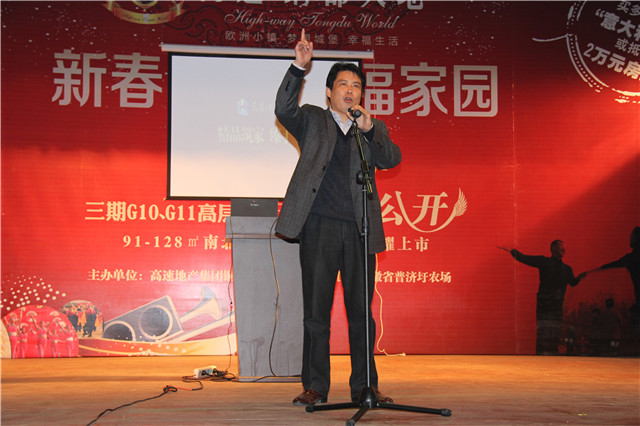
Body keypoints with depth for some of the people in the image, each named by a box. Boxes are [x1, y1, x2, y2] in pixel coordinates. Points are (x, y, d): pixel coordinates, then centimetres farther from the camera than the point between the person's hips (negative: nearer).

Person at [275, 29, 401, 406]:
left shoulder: (375, 129, 17)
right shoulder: (312, 120, 12)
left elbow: (391, 159, 1)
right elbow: (284, 110, -7)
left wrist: (369, 129, -15)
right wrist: (299, 67, -17)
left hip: (360, 229, 2)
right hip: (320, 227, -2)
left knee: (361, 312, 5)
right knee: (316, 311, 1)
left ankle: (365, 386, 14)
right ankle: (315, 387, 11)